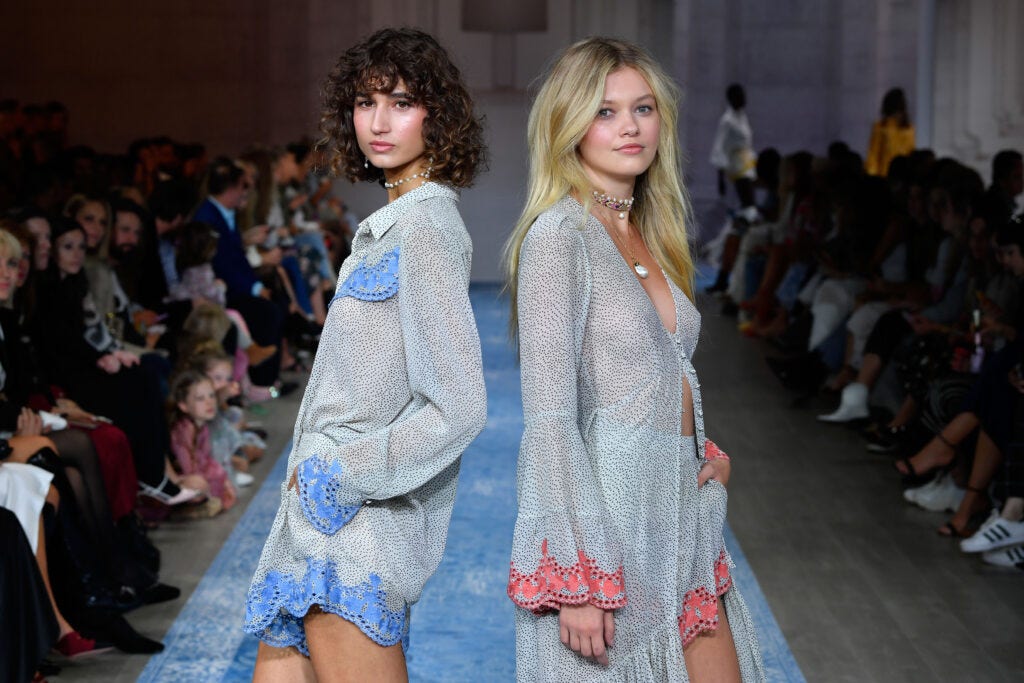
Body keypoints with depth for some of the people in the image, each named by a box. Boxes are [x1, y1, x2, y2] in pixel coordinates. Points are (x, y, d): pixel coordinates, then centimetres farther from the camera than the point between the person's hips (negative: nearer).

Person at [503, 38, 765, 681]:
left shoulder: (651, 235, 13)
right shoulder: (559, 234, -11)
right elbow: (550, 416, -16)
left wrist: (707, 453, 5)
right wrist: (578, 578, -20)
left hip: (679, 518, 8)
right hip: (603, 513, -8)